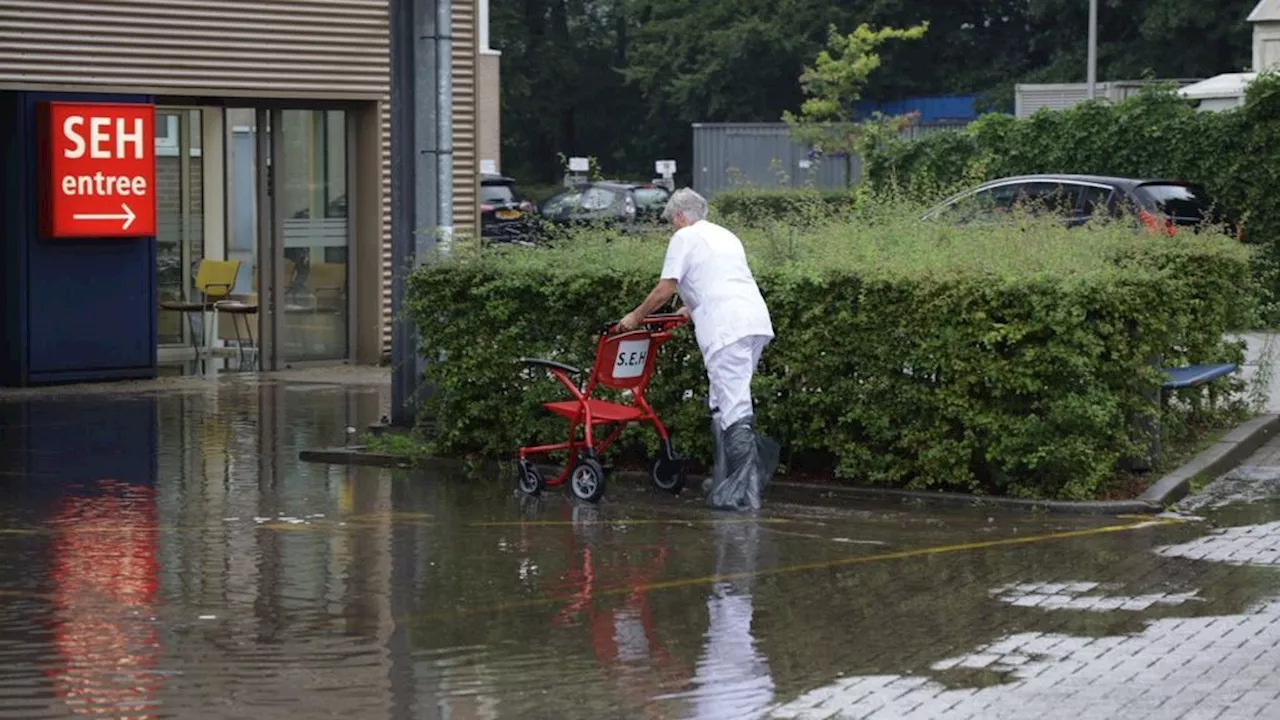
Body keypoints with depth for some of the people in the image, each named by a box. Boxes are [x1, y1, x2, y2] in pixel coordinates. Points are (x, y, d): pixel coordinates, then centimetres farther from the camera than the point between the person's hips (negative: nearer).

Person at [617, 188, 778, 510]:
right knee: (722, 403, 16)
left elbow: (665, 290, 1)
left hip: (726, 329, -8)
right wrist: (692, 309, 52)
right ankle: (727, 480, 13)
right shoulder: (726, 236, 29)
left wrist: (635, 317, 15)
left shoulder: (684, 237, 5)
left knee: (732, 408, -11)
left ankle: (744, 491, -17)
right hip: (757, 321, 8)